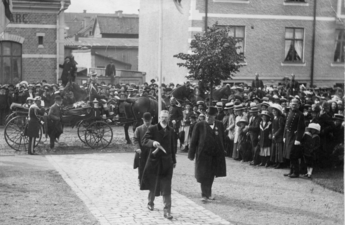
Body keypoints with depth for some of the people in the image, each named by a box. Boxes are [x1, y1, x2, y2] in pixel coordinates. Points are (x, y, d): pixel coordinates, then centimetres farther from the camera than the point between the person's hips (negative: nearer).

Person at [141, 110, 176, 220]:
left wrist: (174, 160, 15)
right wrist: (153, 142, -35)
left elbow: (172, 146, 13)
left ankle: (167, 211, -1)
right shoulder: (152, 129, -5)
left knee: (166, 188, -3)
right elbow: (144, 140, -15)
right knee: (153, 185, 15)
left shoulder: (171, 130, 7)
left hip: (167, 162, 2)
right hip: (154, 160, -2)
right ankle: (150, 203, 39)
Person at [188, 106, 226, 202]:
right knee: (204, 176, -1)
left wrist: (222, 152, 9)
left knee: (211, 175, 14)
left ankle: (208, 193, 29)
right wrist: (191, 154, -5)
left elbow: (222, 139, 12)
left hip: (216, 155, 4)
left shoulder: (219, 125, 4)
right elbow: (193, 141, -3)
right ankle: (205, 195, 7)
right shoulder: (199, 125, -5)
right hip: (203, 154, -3)